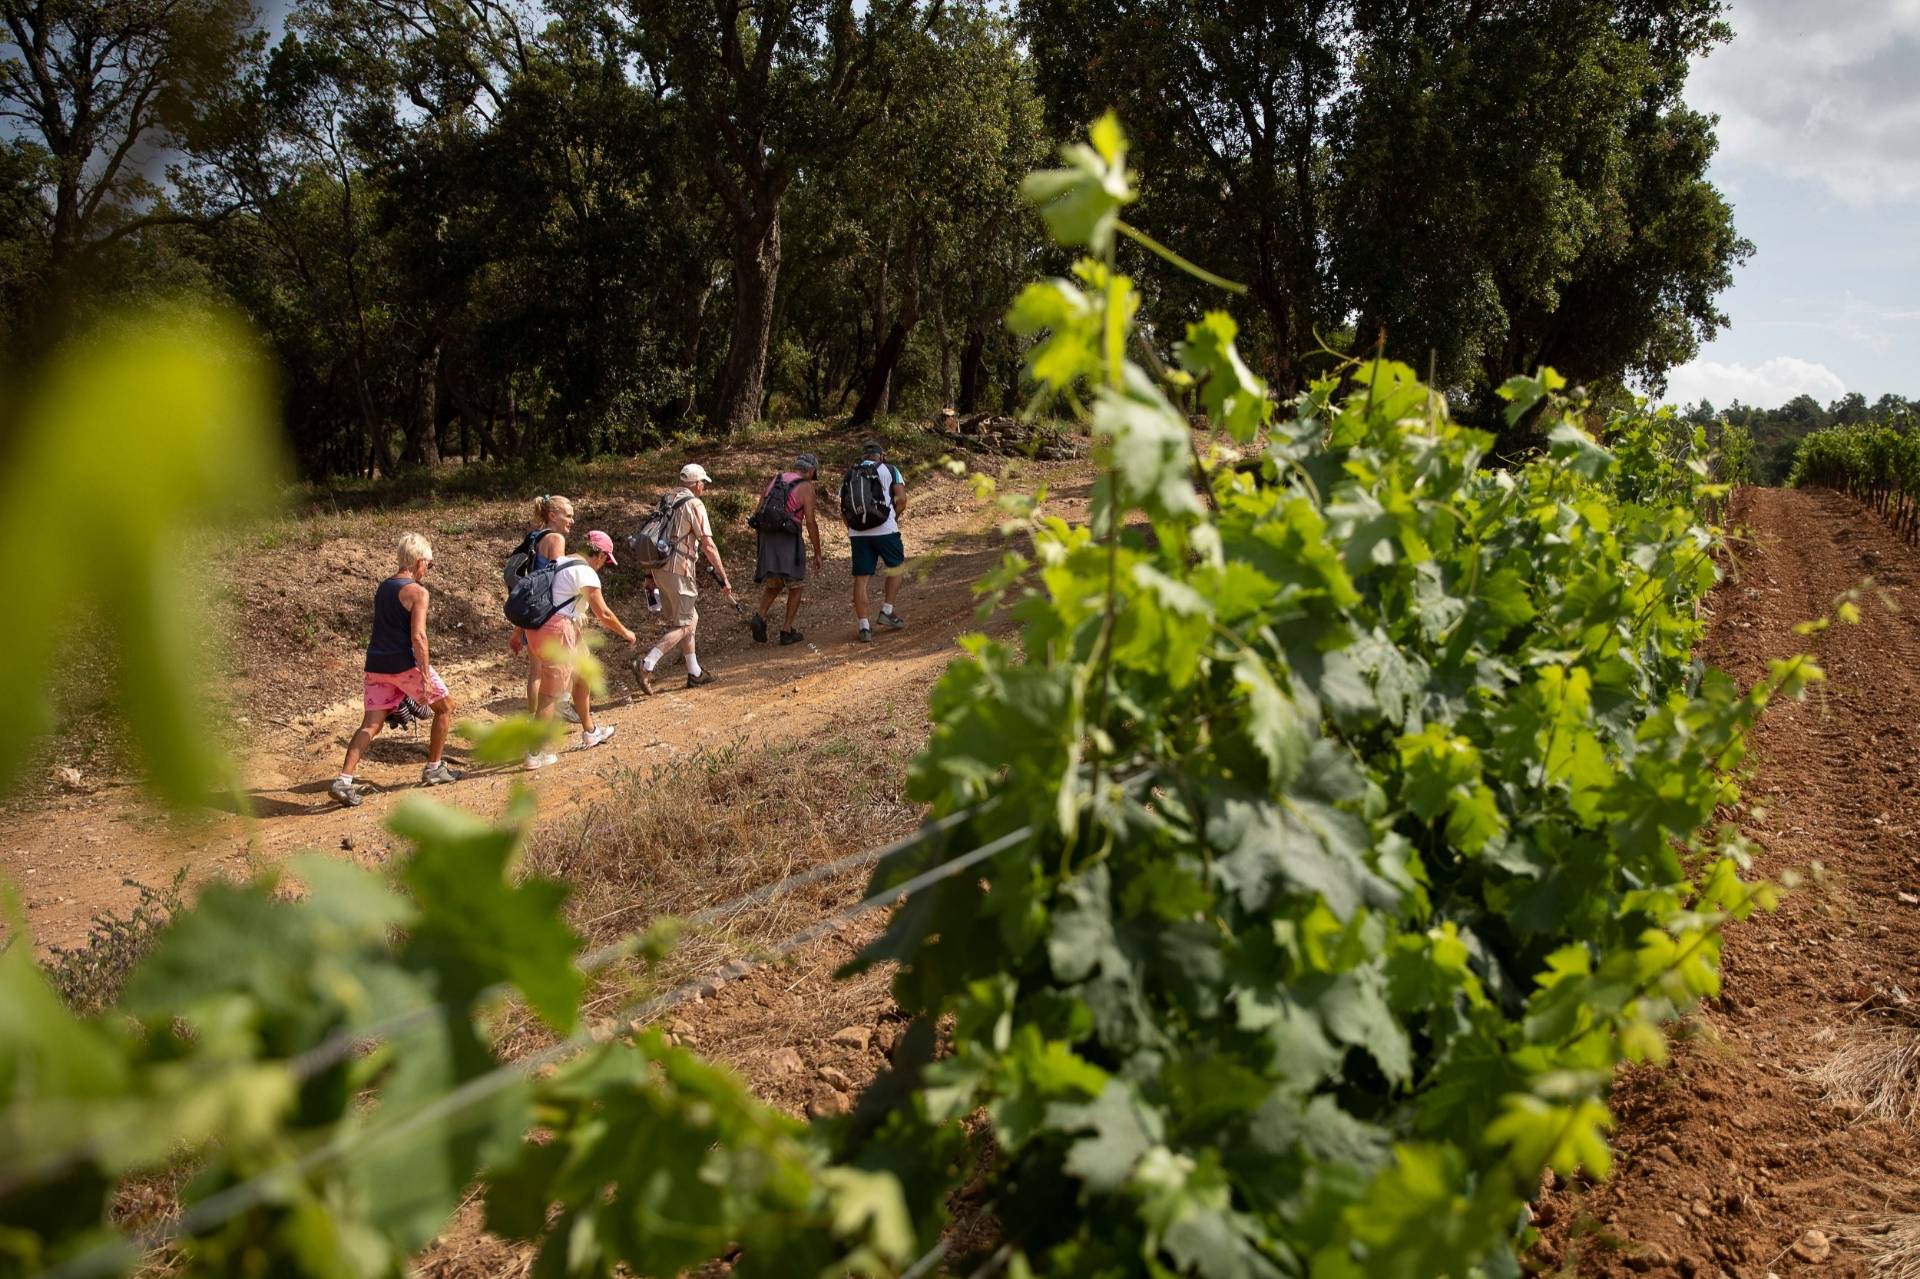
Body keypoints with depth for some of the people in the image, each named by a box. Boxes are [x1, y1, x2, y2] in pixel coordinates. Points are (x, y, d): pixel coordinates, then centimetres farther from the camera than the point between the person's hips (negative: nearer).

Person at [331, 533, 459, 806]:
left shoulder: (382, 587, 14)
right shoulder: (417, 592, -10)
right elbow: (418, 636, -19)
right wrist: (425, 675, -19)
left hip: (376, 665, 7)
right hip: (404, 663, -7)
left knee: (371, 724, 5)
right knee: (445, 707, 13)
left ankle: (344, 780, -9)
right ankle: (433, 768, 18)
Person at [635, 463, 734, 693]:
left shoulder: (666, 500, 15)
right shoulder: (694, 504, -9)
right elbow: (708, 545, -13)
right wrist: (724, 577, -9)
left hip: (658, 567, 8)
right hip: (678, 570, -8)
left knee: (691, 618, 18)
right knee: (684, 626, -2)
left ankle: (694, 673, 22)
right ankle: (646, 667, -14)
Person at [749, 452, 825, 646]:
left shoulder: (773, 480, 14)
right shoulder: (806, 487, -4)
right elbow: (811, 523, -9)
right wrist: (817, 554, -3)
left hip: (767, 539, 5)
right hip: (788, 540, -5)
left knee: (773, 585, 18)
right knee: (796, 586, 11)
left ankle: (760, 617, -7)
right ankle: (787, 631, 8)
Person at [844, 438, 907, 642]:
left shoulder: (850, 475, 13)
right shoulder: (890, 470, 6)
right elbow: (901, 498, -4)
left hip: (858, 532, 2)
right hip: (885, 529, -2)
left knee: (861, 578, 4)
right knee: (896, 567, 20)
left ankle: (864, 627, 2)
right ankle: (887, 612, 17)